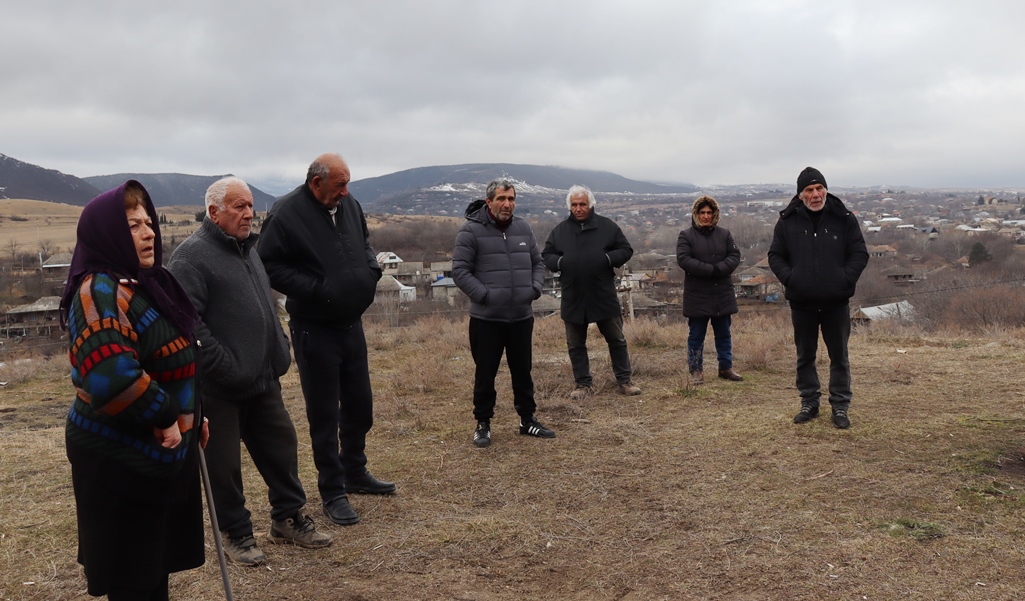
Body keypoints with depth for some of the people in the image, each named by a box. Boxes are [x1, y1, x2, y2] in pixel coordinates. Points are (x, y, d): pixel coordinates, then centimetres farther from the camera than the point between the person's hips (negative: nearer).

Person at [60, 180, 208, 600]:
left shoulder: (144, 284, 9)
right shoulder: (100, 292, -22)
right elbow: (113, 377, -37)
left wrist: (189, 416, 18)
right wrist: (164, 417, -23)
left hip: (160, 451, 9)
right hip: (121, 458, -9)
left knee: (156, 562, 20)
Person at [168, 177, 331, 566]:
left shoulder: (248, 249, 15)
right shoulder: (193, 256, -13)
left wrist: (279, 351, 15)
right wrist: (225, 366, -23)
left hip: (264, 378, 8)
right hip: (219, 387, -8)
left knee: (281, 446, 15)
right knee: (224, 463, 6)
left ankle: (288, 517, 30)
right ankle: (235, 533, 23)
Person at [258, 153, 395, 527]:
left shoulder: (349, 204, 5)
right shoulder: (287, 214, -15)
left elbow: (364, 241, 22)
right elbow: (270, 266, -15)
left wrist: (371, 267, 2)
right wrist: (316, 288, -22)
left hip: (352, 324, 7)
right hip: (314, 330, -6)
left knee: (360, 404, 17)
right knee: (324, 414, 4)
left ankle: (355, 473, 36)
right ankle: (332, 492, 18)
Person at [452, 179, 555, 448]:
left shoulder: (523, 228, 9)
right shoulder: (471, 231, -8)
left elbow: (538, 262, 18)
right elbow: (460, 271, -10)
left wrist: (535, 287, 1)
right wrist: (484, 295, -17)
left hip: (522, 317, 5)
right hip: (486, 318, -5)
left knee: (523, 371, 15)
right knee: (485, 374, 5)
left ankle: (527, 419, 29)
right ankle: (482, 424, 20)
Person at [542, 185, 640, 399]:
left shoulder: (607, 226, 0)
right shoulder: (560, 230, 4)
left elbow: (626, 250, 3)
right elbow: (546, 256, 7)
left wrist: (608, 259, -16)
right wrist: (560, 262, -14)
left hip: (604, 297, -1)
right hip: (573, 299, 1)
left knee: (617, 340, 9)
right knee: (576, 345, 9)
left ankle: (624, 380, 23)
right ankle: (583, 384, 22)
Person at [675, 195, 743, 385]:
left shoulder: (724, 234, 9)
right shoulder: (686, 235, -2)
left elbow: (734, 256, -1)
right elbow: (683, 259, -15)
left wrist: (719, 269, -20)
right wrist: (711, 270, -21)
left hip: (722, 294, 4)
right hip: (697, 296, -3)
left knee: (724, 334, 12)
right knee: (696, 335, 3)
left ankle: (726, 368, 23)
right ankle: (696, 371, 11)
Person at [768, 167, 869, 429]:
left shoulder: (844, 219, -2)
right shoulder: (787, 221, -1)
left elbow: (860, 254, 1)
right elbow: (775, 256, 4)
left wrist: (845, 279, -12)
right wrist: (790, 279, -11)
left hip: (836, 302, -1)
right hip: (801, 301, 1)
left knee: (839, 356, 7)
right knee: (805, 356, 11)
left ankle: (840, 406, 17)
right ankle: (809, 402, 24)